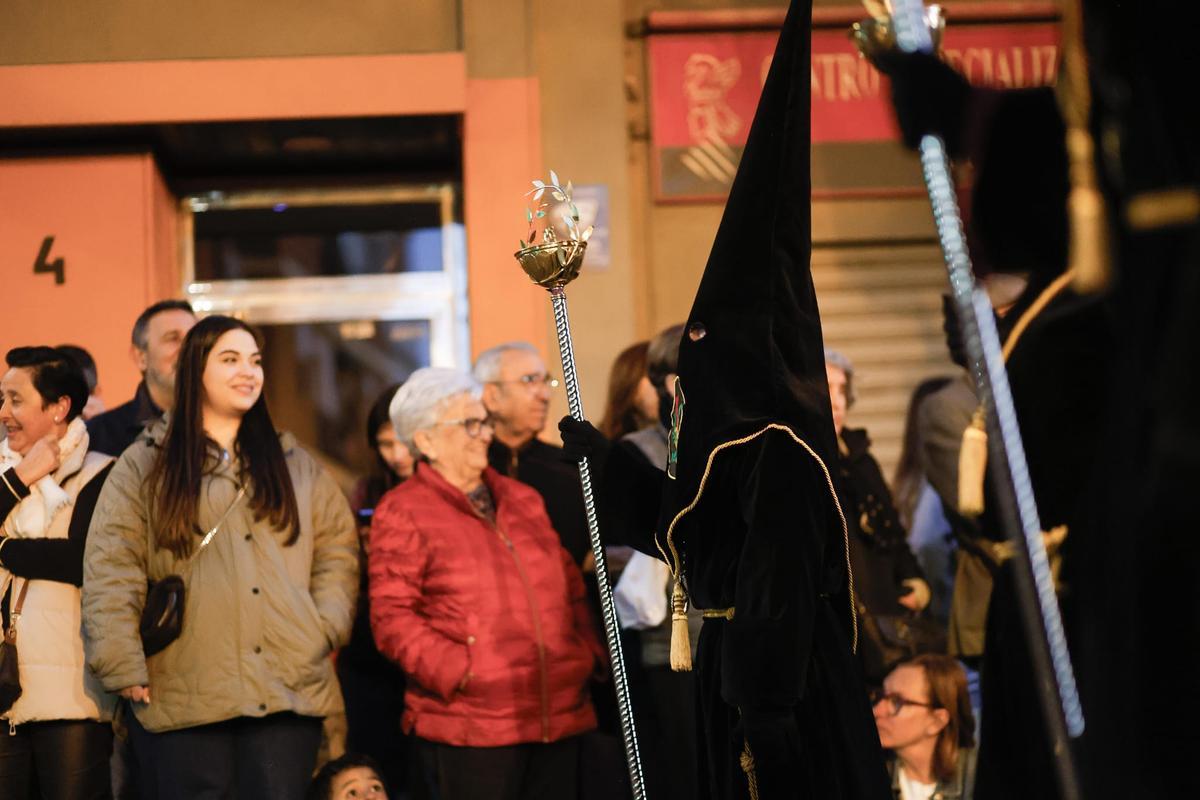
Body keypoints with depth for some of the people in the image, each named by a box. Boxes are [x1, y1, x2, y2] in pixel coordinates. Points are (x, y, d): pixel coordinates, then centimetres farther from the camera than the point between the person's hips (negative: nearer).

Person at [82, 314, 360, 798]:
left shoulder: (294, 463, 17)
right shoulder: (146, 465, 6)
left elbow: (337, 547, 15)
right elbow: (110, 573, -1)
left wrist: (327, 627, 0)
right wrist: (124, 667, -9)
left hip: (291, 690, 3)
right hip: (183, 698, -2)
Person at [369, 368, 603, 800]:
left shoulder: (522, 500, 19)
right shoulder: (402, 512, -2)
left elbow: (570, 586, 24)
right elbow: (392, 618, -9)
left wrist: (588, 651, 10)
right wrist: (459, 671, -17)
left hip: (559, 717, 6)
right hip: (471, 728, -6)